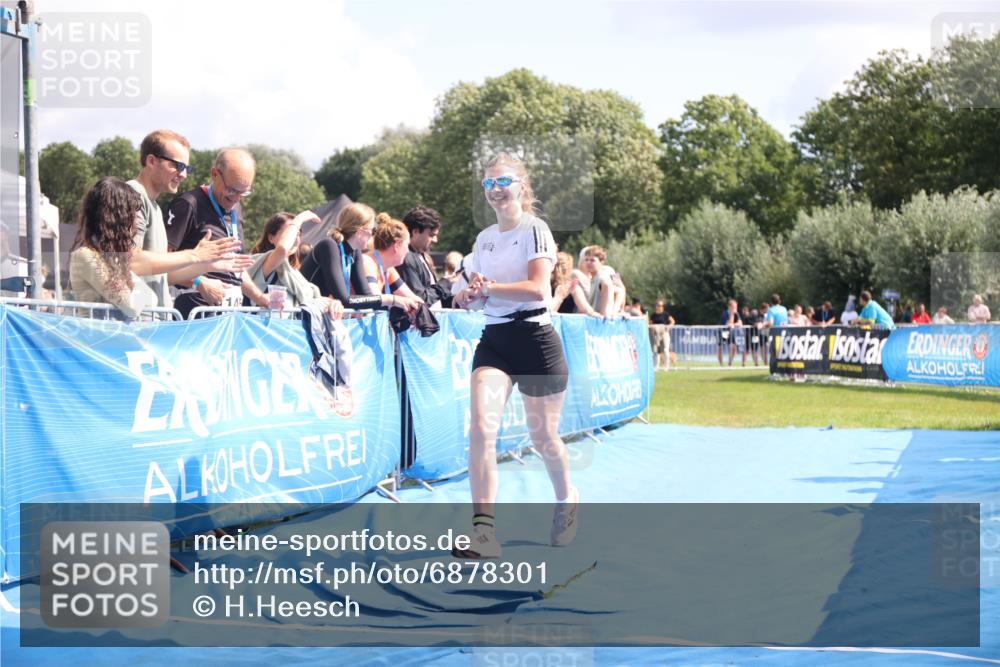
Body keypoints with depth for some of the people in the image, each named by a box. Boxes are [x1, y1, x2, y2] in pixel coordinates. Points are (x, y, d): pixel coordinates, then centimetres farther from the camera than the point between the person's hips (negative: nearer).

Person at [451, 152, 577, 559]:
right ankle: (483, 529, -21)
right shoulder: (484, 239, 14)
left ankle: (567, 500, 38)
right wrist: (467, 296, -2)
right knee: (481, 427, -17)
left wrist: (489, 287, -27)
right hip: (495, 340, 5)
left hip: (535, 341, -5)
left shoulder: (534, 230, -6)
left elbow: (538, 287, -18)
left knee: (542, 436, 7)